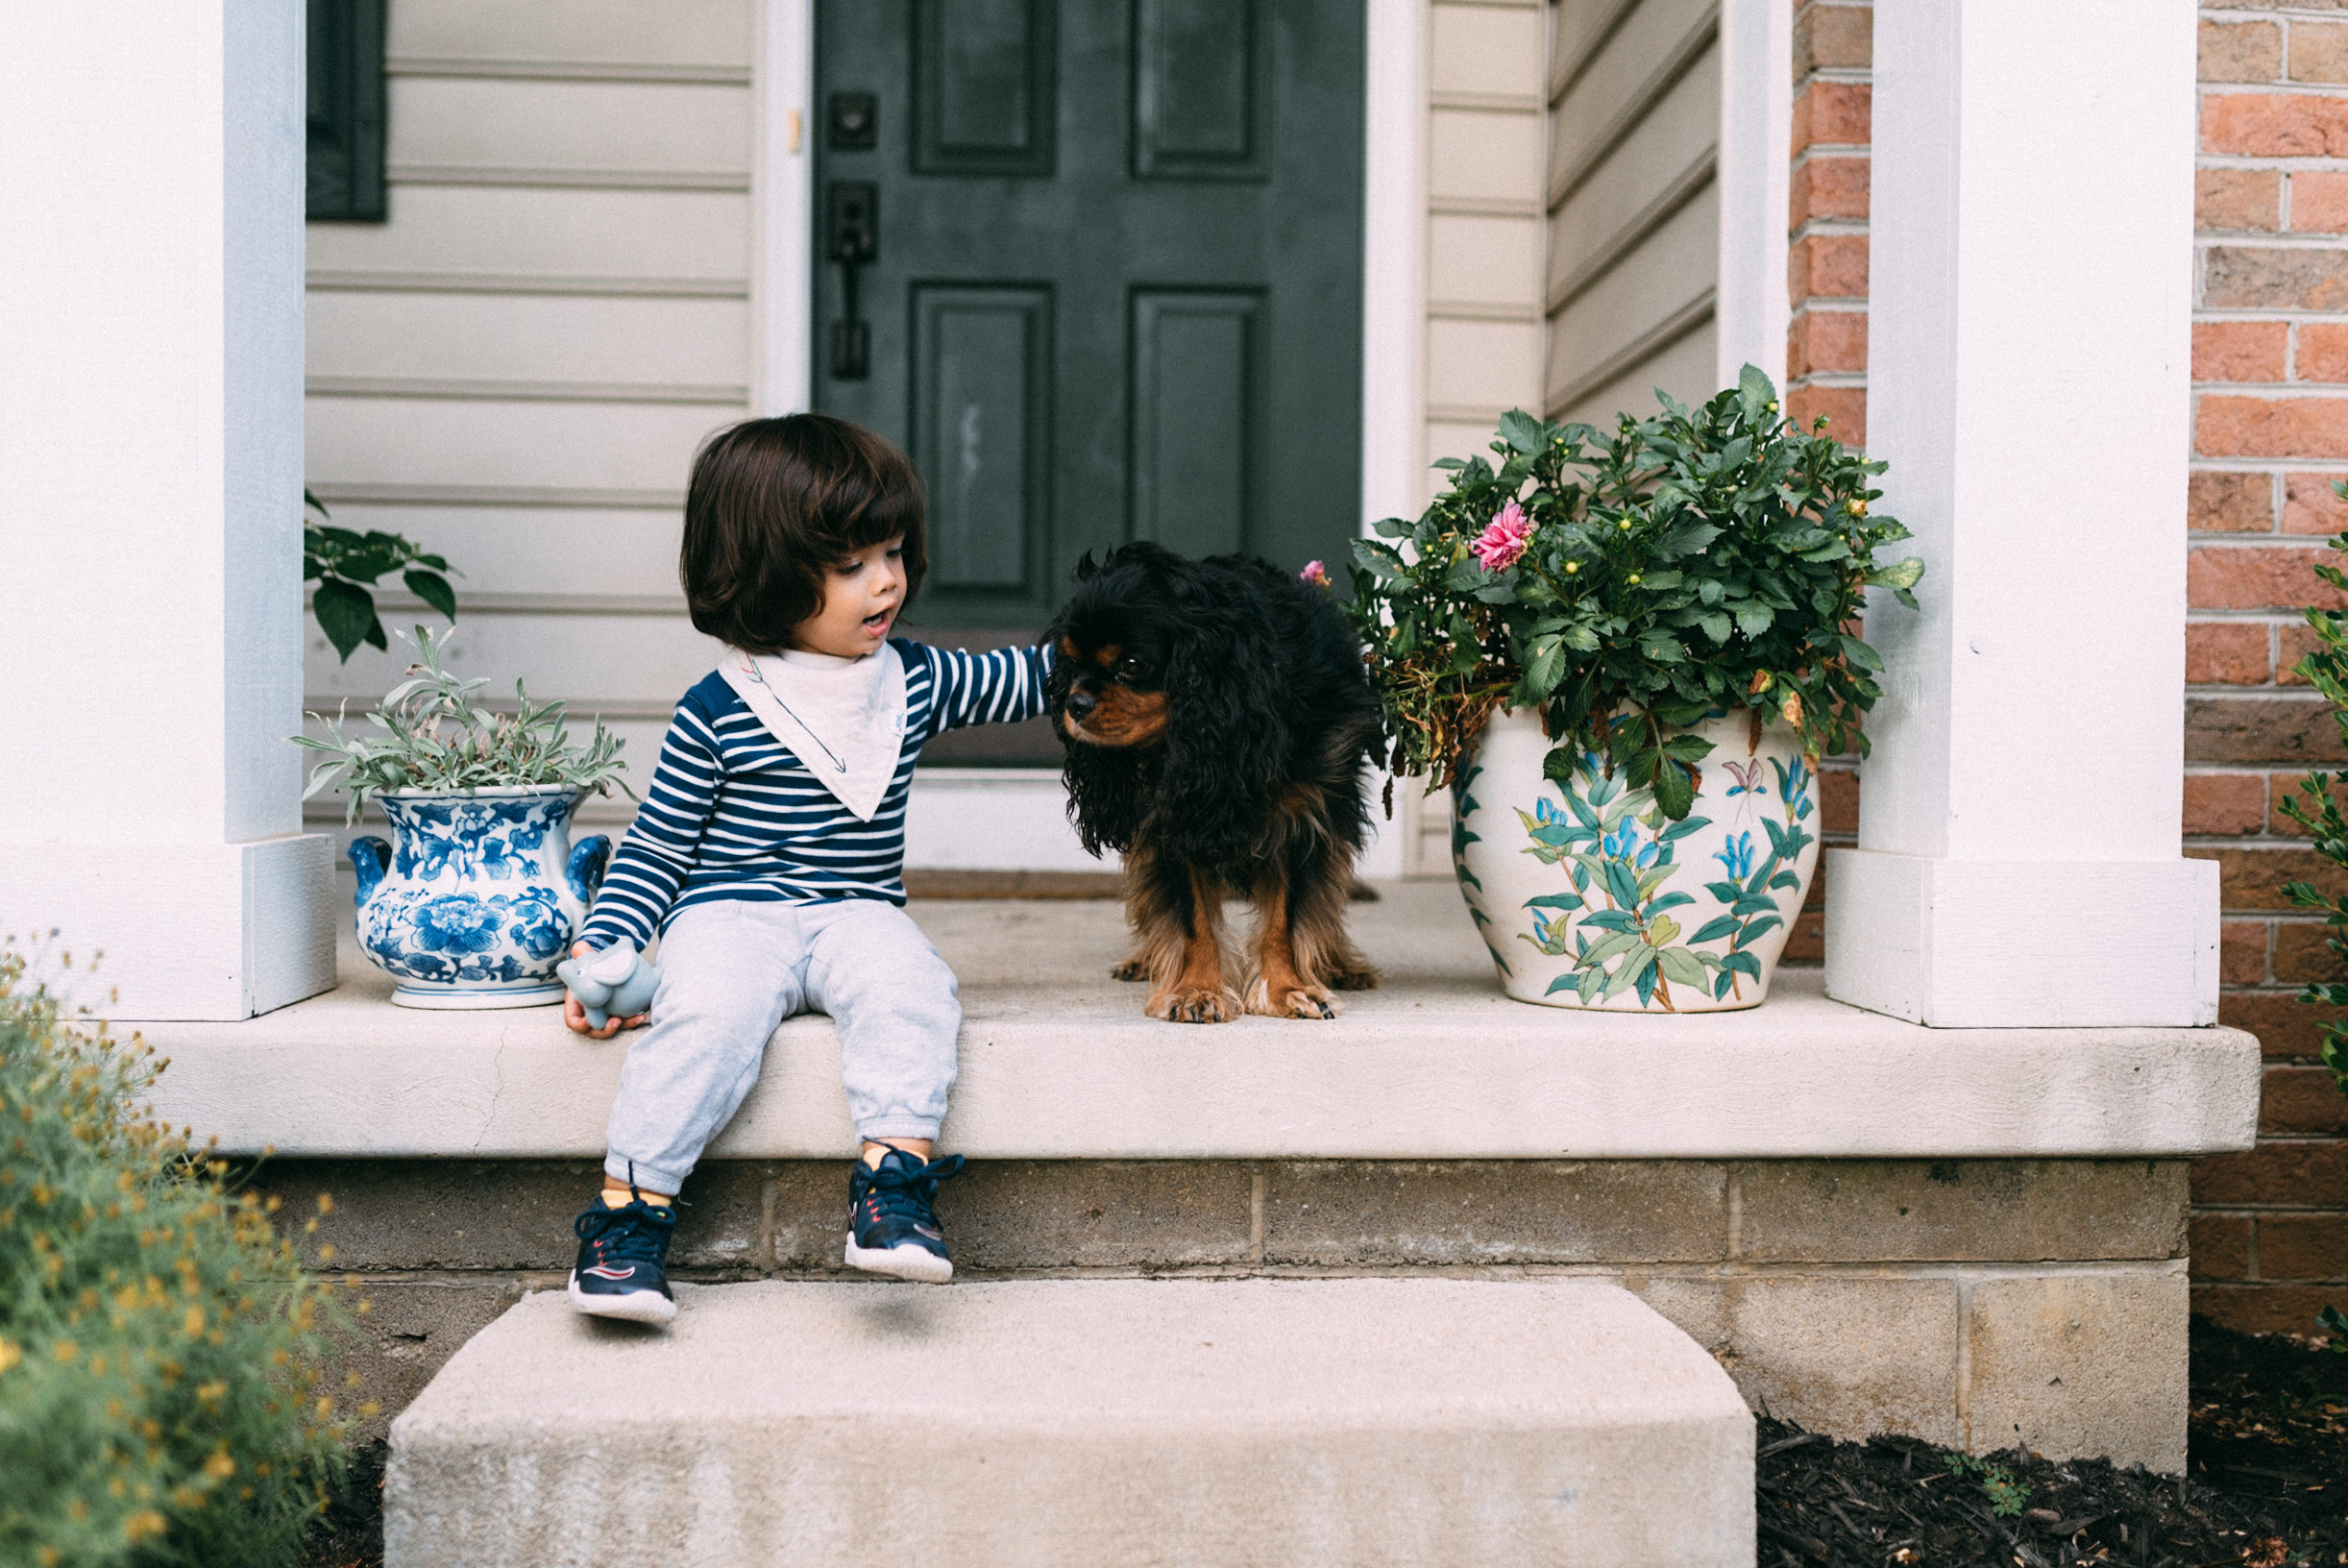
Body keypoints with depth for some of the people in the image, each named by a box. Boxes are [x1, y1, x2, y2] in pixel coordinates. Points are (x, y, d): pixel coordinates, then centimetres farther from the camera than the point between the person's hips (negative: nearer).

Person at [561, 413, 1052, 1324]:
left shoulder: (915, 681, 9)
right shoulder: (717, 713, -3)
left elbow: (1027, 680, 23)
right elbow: (657, 851, 2)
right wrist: (599, 951, -8)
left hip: (857, 912, 3)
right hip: (730, 914, -3)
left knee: (909, 988, -30)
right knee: (708, 1013, -33)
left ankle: (895, 1181, -32)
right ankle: (630, 1209, -22)